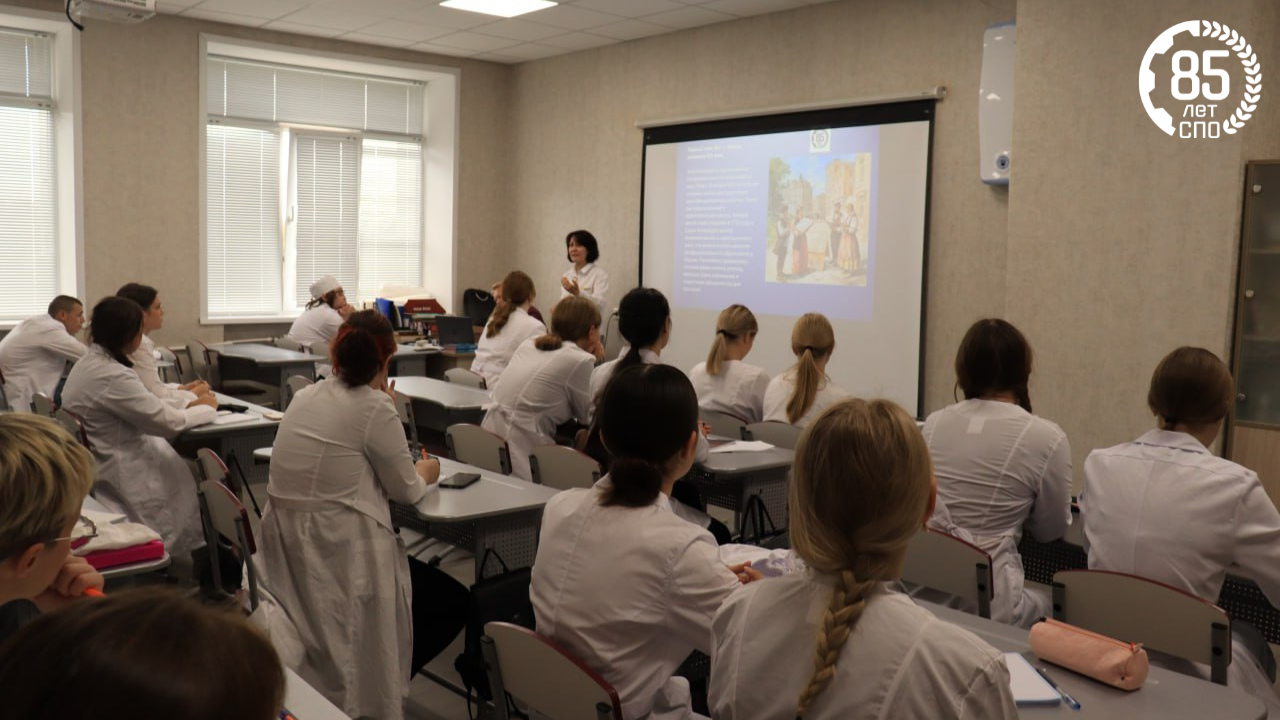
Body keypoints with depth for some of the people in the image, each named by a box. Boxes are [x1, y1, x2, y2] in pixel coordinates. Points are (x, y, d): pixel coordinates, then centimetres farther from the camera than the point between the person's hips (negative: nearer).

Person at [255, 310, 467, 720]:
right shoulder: (375, 406, -15)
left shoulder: (305, 396, 7)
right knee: (454, 603, 11)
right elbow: (407, 491, -5)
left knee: (435, 586, 27)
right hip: (337, 556, -8)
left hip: (287, 552, 8)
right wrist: (426, 472, 16)